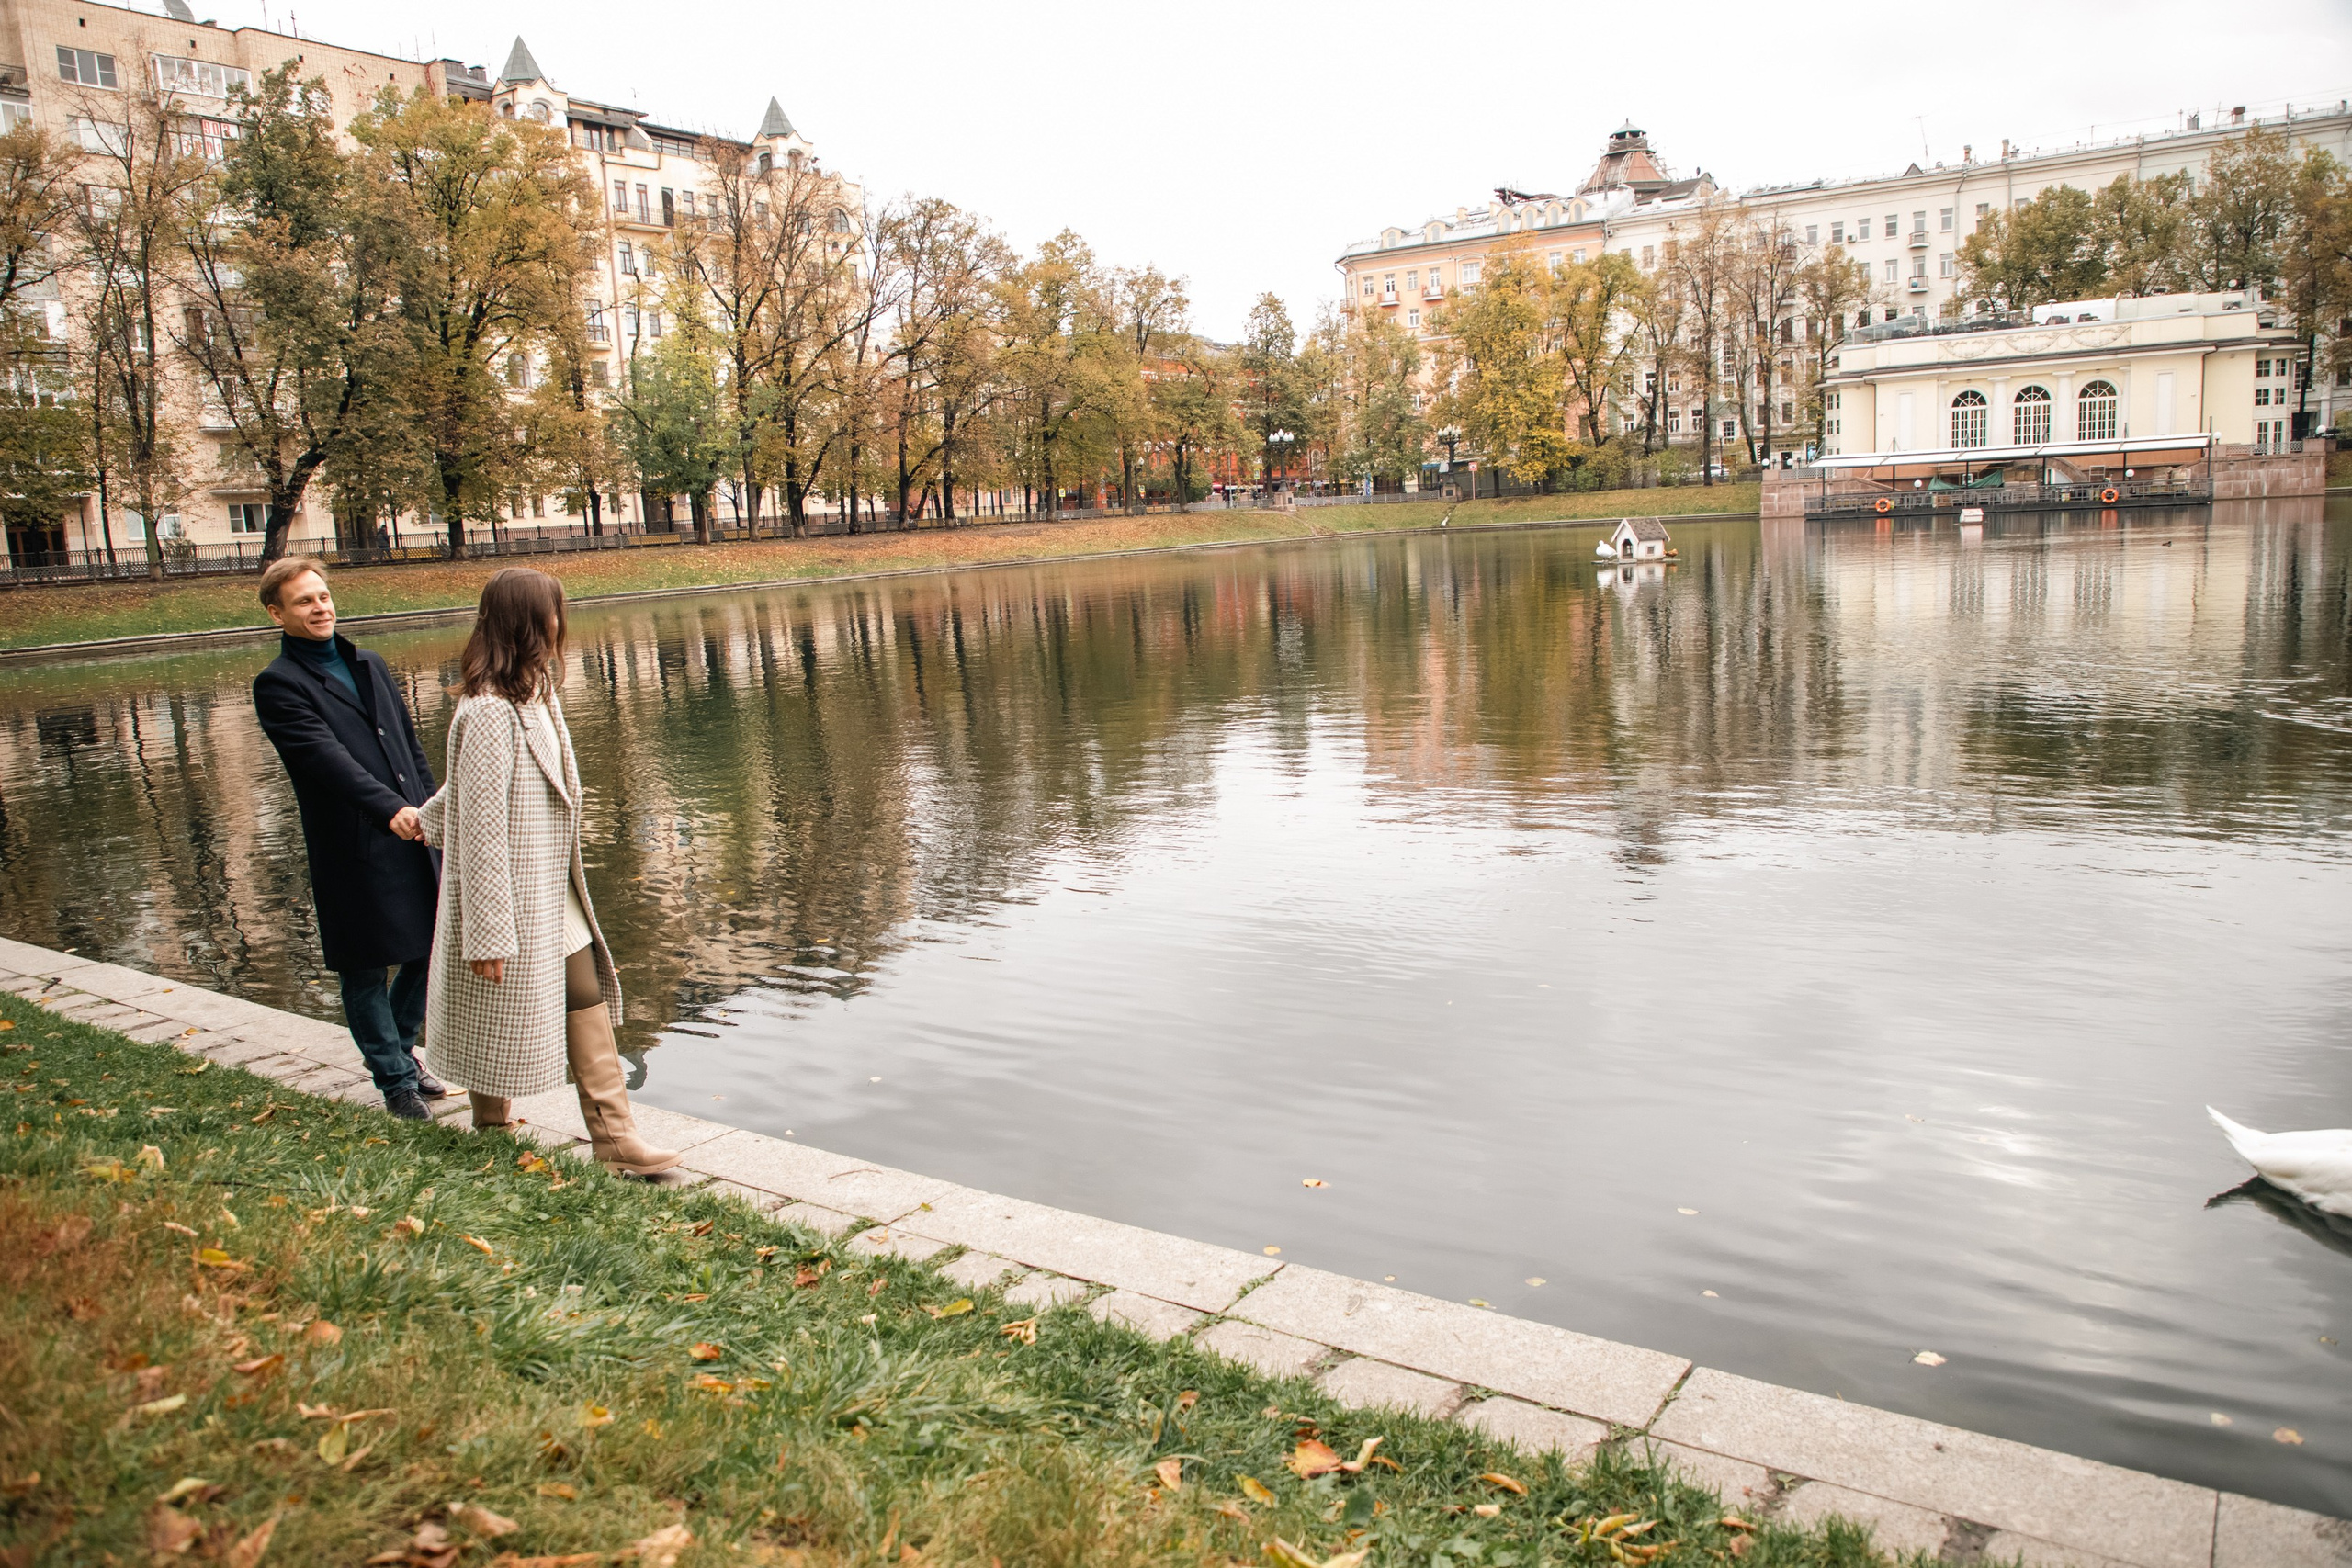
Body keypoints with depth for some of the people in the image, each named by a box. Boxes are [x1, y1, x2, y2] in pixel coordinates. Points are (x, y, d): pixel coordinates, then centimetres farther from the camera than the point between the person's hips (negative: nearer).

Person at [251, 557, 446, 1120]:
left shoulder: (367, 665, 16)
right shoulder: (278, 685, -7)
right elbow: (327, 757, -21)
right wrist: (390, 808, -33)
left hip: (414, 836, 7)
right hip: (353, 851, -6)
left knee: (431, 951, 15)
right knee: (366, 971, 5)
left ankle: (398, 1050, 37)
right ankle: (396, 1079, 20)